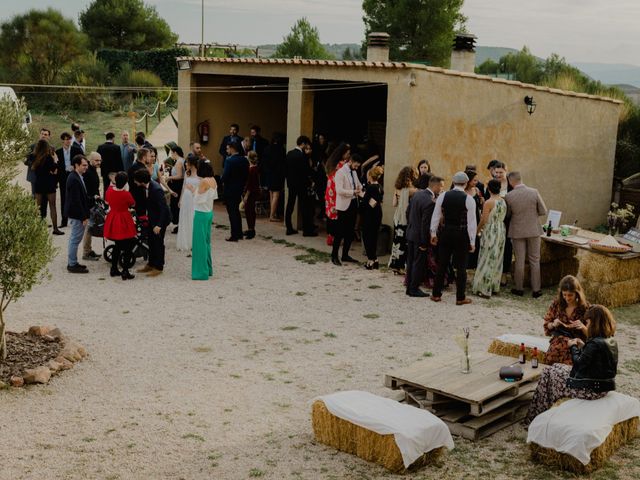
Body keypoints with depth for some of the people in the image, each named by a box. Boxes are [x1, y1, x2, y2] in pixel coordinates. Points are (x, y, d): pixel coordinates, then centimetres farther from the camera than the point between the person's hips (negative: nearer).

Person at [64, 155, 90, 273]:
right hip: (76, 214, -11)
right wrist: (84, 216, -21)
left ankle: (72, 262, 28)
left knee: (75, 239, 18)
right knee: (75, 239, -2)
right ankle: (72, 265, 6)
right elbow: (76, 200, -24)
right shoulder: (74, 179, -22)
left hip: (76, 214, 11)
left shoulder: (77, 177, 9)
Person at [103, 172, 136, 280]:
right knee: (128, 247, 4)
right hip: (124, 222, -6)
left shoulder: (109, 190, -7)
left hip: (113, 221, 6)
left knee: (117, 245, 22)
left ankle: (114, 269, 26)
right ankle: (125, 272, 2)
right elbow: (132, 204, -4)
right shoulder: (126, 194, -22)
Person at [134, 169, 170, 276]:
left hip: (161, 218, -8)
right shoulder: (146, 187, -6)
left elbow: (163, 208, -29)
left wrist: (159, 225, -30)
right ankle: (151, 264, 30)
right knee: (151, 241, 17)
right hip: (152, 217, 8)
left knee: (158, 242, 2)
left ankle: (158, 267, 15)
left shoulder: (156, 189, -31)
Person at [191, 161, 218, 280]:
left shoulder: (204, 182, -20)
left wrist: (193, 189, -2)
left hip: (201, 213, -8)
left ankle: (201, 272, 4)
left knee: (200, 242, -1)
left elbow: (198, 199, -16)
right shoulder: (213, 180, 5)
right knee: (206, 241, 17)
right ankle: (208, 268, 26)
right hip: (209, 212, 8)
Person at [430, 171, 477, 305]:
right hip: (462, 234, -3)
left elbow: (436, 216, 4)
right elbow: (471, 222, -8)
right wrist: (472, 241, -3)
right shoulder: (469, 200, -8)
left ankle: (436, 294, 17)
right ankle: (460, 298, 8)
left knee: (442, 265, 11)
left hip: (446, 233, 3)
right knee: (461, 267, 4)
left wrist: (433, 233, 14)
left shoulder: (443, 196, 0)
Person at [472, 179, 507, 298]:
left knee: (487, 260, 0)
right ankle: (495, 287, 24)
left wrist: (478, 230, 0)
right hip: (501, 230, 7)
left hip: (490, 232, -7)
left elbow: (484, 220, -15)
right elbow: (504, 217, 8)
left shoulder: (488, 203, -16)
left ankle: (485, 290, 2)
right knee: (497, 260, 15)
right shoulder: (503, 201, 3)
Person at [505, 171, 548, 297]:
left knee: (519, 261, 9)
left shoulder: (509, 196, -12)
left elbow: (507, 215, 0)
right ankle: (536, 289, 13)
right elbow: (543, 211, -4)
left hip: (517, 231, -1)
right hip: (534, 230, 1)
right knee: (534, 261, 10)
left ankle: (519, 288, 17)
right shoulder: (534, 192, -11)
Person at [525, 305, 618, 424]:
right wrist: (583, 346, 9)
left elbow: (579, 364, -17)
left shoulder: (595, 344, -26)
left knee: (548, 373, 8)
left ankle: (536, 417, 21)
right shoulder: (611, 342, 2)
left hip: (590, 390, -9)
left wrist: (573, 347, -1)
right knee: (558, 368, 24)